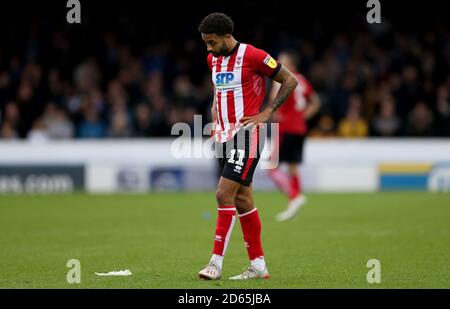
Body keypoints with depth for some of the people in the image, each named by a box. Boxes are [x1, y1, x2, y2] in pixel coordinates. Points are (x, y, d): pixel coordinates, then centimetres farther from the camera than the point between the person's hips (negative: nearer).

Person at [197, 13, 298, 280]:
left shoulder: (253, 56, -12)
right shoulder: (213, 59, 11)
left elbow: (290, 80, -6)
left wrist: (266, 113, -10)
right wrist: (216, 115, 14)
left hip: (246, 135, -8)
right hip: (224, 136, 8)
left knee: (224, 195, -15)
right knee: (241, 200, 8)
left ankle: (216, 262, -12)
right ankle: (258, 266, 13)